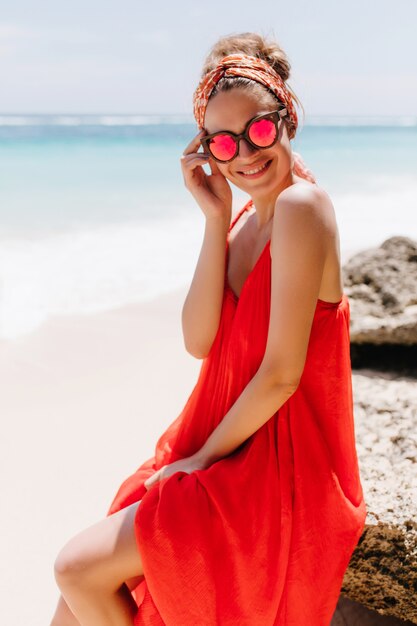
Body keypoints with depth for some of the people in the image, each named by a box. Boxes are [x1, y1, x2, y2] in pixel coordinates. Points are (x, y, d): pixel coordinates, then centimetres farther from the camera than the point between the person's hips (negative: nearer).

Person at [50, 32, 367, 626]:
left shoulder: (301, 205, -19)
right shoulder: (247, 220, 8)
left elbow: (282, 373, -21)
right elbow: (199, 341, -3)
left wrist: (204, 457, -9)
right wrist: (216, 220, -8)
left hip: (276, 474, -8)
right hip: (228, 451, 8)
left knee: (80, 569, -8)